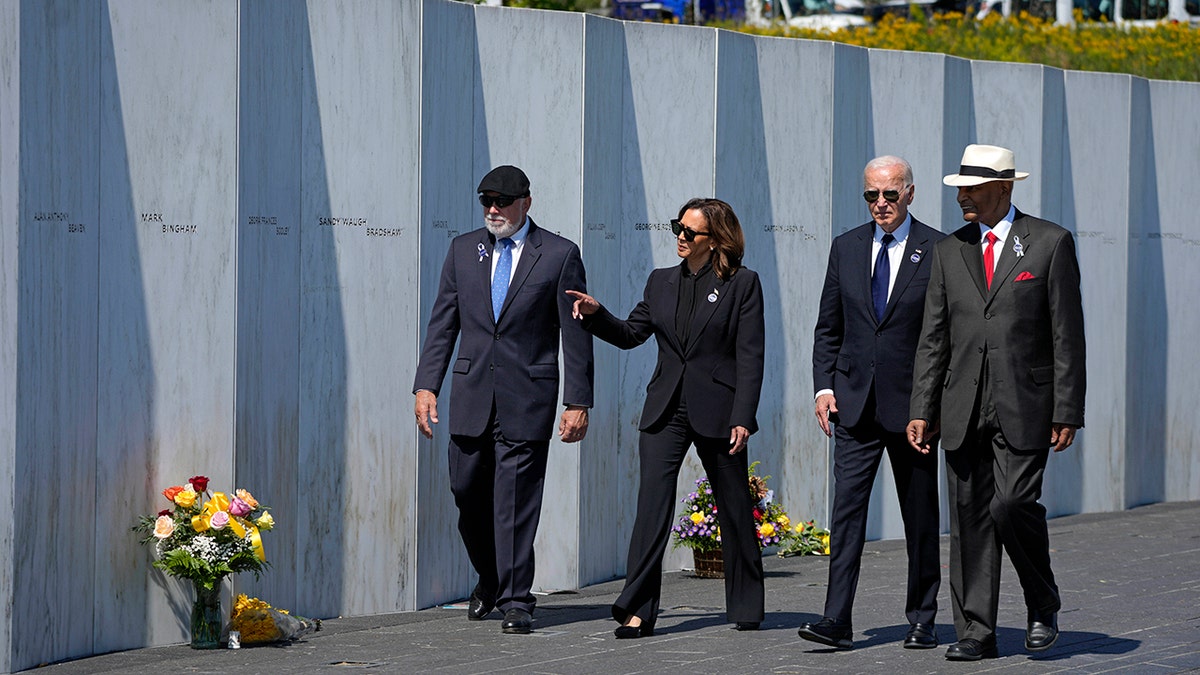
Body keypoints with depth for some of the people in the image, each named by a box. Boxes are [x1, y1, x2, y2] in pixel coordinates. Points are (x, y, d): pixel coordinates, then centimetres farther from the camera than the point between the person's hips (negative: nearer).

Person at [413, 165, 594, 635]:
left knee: (516, 500, -5)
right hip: (472, 394, 4)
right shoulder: (464, 250, 10)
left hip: (527, 397, -4)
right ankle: (490, 579, 30)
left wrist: (578, 403, -5)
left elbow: (576, 335, -1)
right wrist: (426, 385, 1)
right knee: (467, 493, 8)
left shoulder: (559, 255, -1)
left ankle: (516, 601, 1)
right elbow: (442, 323, 10)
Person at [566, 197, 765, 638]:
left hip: (717, 413, -3)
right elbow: (631, 334, 15)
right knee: (652, 505, -9)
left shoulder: (742, 285, -3)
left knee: (735, 510, 9)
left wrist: (743, 419, -13)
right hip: (666, 410, 3)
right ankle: (637, 610, -11)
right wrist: (596, 314, -5)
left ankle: (746, 608, 24)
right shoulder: (662, 282, 11)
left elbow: (750, 358, -7)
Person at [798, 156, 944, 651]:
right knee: (846, 509, -6)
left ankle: (922, 620, 17)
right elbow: (828, 328, 13)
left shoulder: (938, 251, -2)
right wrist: (823, 385, 1)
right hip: (855, 403, 3)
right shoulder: (846, 248, 9)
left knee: (920, 516, 7)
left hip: (913, 404, -2)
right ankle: (837, 621, -10)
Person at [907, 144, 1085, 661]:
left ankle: (1042, 606, 9)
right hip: (964, 407, 4)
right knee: (969, 517, 2)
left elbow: (1067, 336, -2)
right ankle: (975, 631, 7)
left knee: (1013, 505, -15)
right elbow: (933, 339, 12)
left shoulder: (1050, 243, 0)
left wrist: (1067, 413, -6)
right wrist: (922, 410, 5)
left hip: (1024, 405, -4)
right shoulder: (950, 251, 12)